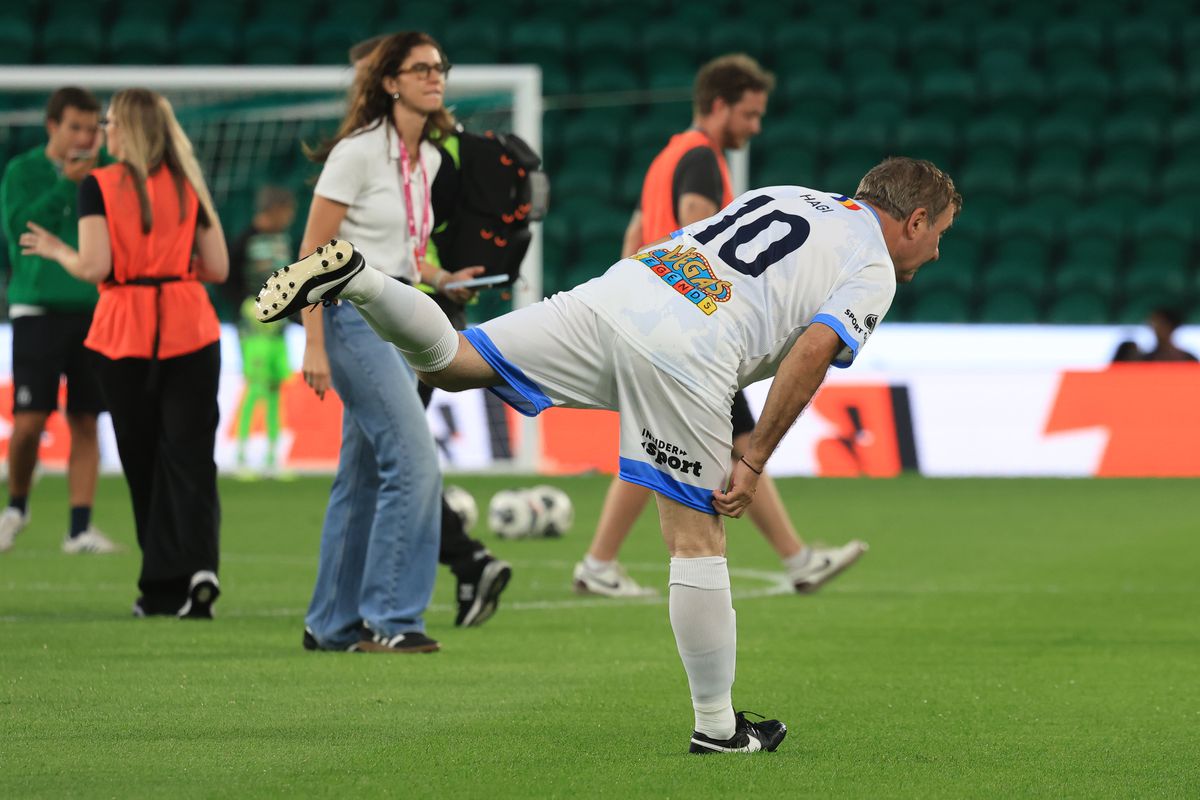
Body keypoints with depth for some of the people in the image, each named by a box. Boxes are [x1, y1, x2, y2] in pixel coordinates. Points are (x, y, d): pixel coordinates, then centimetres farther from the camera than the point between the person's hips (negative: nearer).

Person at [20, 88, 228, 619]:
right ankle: (197, 563, -22)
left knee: (141, 460, 8)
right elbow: (217, 267, 4)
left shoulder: (99, 186, -5)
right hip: (188, 329, 2)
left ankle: (163, 587, 9)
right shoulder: (188, 185, 5)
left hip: (125, 334, -2)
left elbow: (94, 266, -12)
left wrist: (56, 251, 7)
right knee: (190, 454, -1)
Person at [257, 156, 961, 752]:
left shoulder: (783, 195, 30)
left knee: (448, 361, 9)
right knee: (698, 540, 3)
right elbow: (813, 350, -7)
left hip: (617, 292, 5)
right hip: (687, 358, -5)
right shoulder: (874, 270, 9)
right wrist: (754, 461, -3)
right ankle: (717, 726, 11)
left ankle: (353, 276, -16)